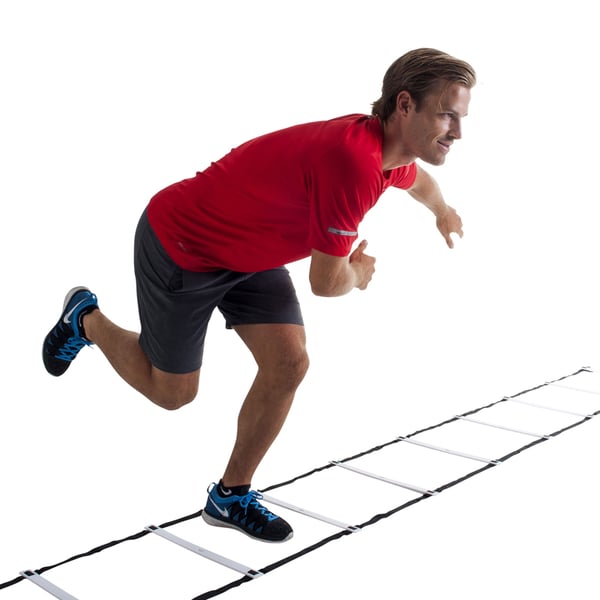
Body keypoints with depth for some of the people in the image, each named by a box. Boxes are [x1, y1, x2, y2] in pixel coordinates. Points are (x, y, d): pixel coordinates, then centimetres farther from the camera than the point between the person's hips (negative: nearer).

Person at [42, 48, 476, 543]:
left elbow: (417, 178, 21)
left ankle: (231, 495, 13)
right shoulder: (353, 162, -36)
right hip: (179, 247, -8)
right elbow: (326, 281, -28)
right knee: (172, 392, 7)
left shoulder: (391, 155, -7)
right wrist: (358, 275, -5)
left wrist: (443, 212, 40)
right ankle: (86, 319, 34)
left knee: (289, 363, -6)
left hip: (251, 253, 8)